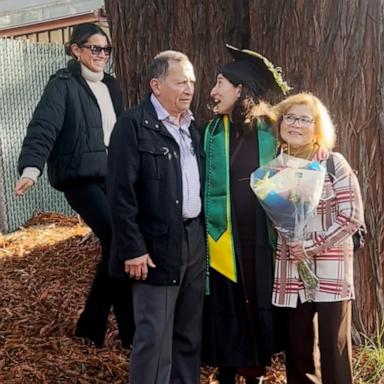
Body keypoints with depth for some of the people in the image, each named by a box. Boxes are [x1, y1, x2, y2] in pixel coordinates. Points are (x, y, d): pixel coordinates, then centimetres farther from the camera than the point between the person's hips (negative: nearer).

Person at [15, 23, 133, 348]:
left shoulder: (111, 86, 15)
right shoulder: (63, 84, -6)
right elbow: (44, 127, -18)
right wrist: (31, 168, -33)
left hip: (112, 176, 7)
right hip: (80, 177, -7)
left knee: (113, 247, 6)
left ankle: (91, 325, 23)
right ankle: (131, 329, 0)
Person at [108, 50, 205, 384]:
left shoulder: (192, 125, 13)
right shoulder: (134, 124, -10)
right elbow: (121, 192, -15)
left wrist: (203, 232, 11)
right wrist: (133, 248, -17)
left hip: (195, 241, 7)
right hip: (158, 246, -7)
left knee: (190, 331, 16)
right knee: (155, 336, 0)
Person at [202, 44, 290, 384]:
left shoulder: (270, 130, -1)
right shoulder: (212, 132, -1)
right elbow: (203, 185, 2)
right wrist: (208, 229, -3)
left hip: (261, 238, 1)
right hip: (224, 238, 0)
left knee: (260, 305, 11)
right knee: (227, 309, 6)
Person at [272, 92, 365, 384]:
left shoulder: (333, 163, -5)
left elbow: (352, 216, -10)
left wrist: (311, 247, -14)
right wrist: (289, 247, -3)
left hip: (330, 267, -3)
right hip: (290, 268, 4)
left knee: (334, 346, 2)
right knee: (296, 344, 10)